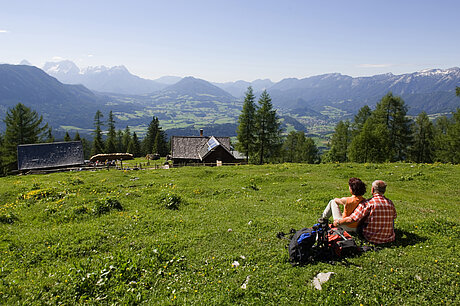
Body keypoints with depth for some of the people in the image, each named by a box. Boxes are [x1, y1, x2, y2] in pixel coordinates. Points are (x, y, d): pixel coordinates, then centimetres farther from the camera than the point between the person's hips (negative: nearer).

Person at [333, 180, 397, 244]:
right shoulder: (390, 203, -5)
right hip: (389, 239, 3)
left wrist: (338, 222, -1)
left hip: (371, 238, -3)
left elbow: (351, 219, -19)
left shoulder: (367, 203, -17)